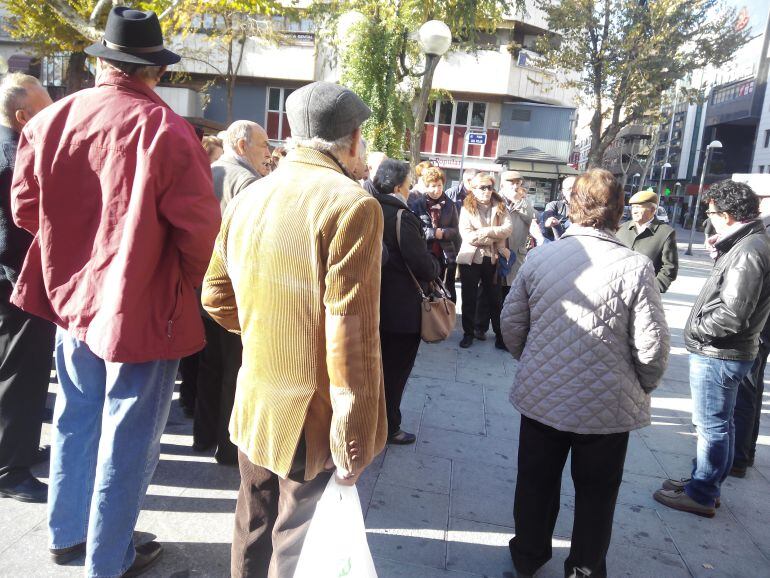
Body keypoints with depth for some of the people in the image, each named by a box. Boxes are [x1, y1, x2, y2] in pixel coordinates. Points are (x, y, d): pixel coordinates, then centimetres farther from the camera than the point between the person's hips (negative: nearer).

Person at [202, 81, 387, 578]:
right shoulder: (353, 205, -18)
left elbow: (217, 296, 11)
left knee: (254, 534, 24)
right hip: (313, 418, -7)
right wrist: (353, 437, -16)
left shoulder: (248, 198, 4)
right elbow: (352, 336, -22)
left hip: (254, 405, 7)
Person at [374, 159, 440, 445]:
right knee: (395, 372, 8)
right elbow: (424, 266, -24)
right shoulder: (402, 216, -21)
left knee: (378, 367, 22)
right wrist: (435, 264, -2)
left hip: (375, 302, 8)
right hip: (402, 309, -8)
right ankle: (388, 428, 21)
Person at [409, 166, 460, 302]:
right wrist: (434, 233, -15)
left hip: (444, 256, 2)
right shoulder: (416, 204, -1)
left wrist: (443, 233, -13)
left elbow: (455, 230, 6)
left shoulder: (449, 205, 8)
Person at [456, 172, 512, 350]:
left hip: (492, 259, 1)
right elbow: (467, 236, -14)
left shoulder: (500, 207, 5)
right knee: (469, 299, 9)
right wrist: (494, 237, -13)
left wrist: (485, 231, -18)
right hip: (470, 259, -1)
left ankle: (500, 335, 17)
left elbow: (508, 228, -10)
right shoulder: (467, 208, -2)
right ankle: (468, 333, 22)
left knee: (495, 298, 7)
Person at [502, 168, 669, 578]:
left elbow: (511, 323, -2)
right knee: (596, 492, 19)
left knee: (536, 482, 21)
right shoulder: (635, 267, -16)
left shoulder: (539, 257, -8)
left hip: (541, 395, 3)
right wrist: (643, 387, 7)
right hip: (606, 404, -2)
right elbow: (652, 345, -14)